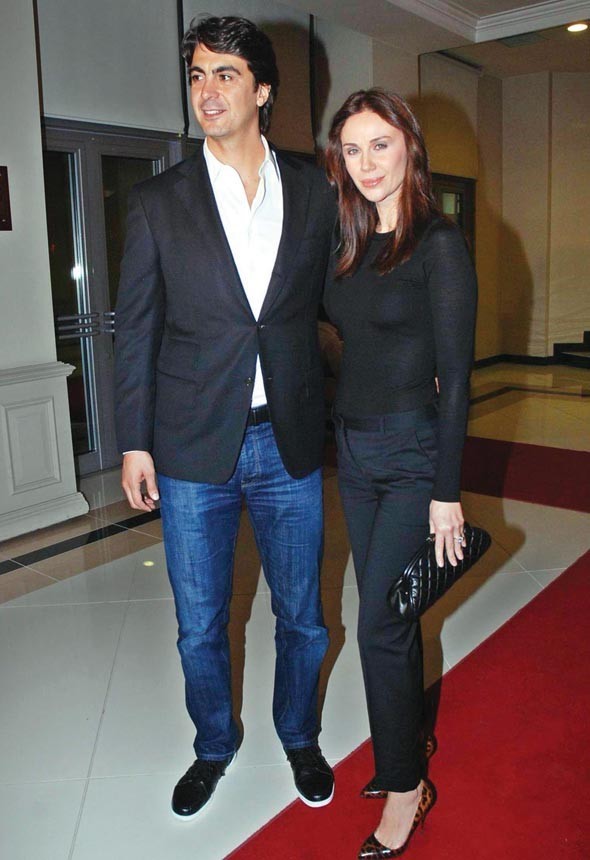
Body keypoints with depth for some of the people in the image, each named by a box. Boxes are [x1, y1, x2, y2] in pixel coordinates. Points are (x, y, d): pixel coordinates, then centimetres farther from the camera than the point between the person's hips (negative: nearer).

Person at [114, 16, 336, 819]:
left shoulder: (315, 193, 3)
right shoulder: (158, 202, 0)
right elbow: (136, 329, 1)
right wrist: (135, 442, -1)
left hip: (289, 443, 1)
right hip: (193, 449, 0)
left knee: (302, 617, 15)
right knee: (200, 628, 14)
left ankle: (299, 735, 43)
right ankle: (214, 745, 41)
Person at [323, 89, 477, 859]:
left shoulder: (439, 245, -12)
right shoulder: (348, 247, 9)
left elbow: (455, 376, -14)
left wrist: (447, 493, -15)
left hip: (414, 453, -6)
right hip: (354, 449, 7)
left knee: (381, 623, -2)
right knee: (389, 612, 17)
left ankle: (405, 786, 19)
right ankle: (410, 741, 38)